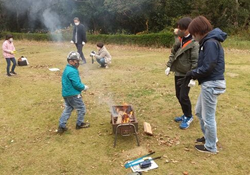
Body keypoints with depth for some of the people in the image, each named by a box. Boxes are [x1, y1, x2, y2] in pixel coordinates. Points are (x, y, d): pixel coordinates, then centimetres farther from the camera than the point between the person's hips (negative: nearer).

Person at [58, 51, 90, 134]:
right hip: (73, 94, -10)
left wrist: (82, 85, 10)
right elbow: (76, 84, -24)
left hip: (66, 93, 10)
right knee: (81, 108, 8)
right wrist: (84, 87, -7)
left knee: (68, 109, 17)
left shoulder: (67, 69, 11)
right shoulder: (72, 71, -22)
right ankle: (80, 124, 23)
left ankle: (61, 126, 15)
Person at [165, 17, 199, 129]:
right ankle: (186, 114, 32)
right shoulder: (179, 40, 7)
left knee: (183, 96, -7)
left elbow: (196, 62, -18)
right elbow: (173, 53, 15)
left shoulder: (194, 43, -16)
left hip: (186, 75, -8)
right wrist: (169, 66, 6)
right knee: (178, 95, 14)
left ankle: (189, 117, 16)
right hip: (178, 73, 8)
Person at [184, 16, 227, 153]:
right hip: (208, 84, 10)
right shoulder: (208, 41, 13)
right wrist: (193, 73, 4)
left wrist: (192, 73, -9)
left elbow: (208, 67, -23)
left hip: (211, 84, -10)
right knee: (199, 111, 23)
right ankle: (208, 136, 40)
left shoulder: (210, 43, -18)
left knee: (208, 117, 3)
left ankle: (211, 146, 21)